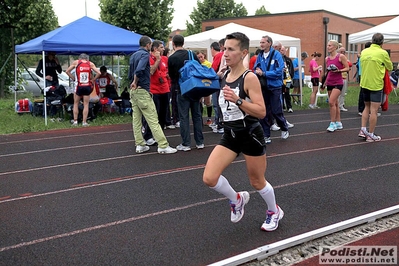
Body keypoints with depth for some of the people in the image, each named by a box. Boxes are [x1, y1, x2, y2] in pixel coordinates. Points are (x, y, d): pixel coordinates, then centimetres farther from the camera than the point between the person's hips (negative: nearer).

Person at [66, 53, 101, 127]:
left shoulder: (76, 62, 3)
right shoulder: (91, 64, 4)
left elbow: (67, 71, 3)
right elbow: (99, 73, -2)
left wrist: (73, 78, 8)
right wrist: (93, 80, 7)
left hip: (79, 86, 0)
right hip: (87, 87, 0)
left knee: (76, 104, 15)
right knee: (86, 105, 8)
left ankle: (75, 121, 13)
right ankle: (84, 122, 7)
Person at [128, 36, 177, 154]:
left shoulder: (133, 55, 15)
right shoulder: (145, 54, -11)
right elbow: (139, 70, -26)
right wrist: (135, 82, -14)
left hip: (133, 91, 9)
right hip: (142, 91, -9)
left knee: (136, 119, 9)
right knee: (153, 120, -8)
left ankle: (140, 145, 12)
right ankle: (163, 146, -6)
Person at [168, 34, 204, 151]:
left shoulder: (172, 58, -7)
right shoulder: (192, 54, 2)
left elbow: (171, 75, 3)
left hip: (182, 90, -4)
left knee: (184, 117, 2)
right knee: (197, 115, 10)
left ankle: (186, 144, 3)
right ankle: (199, 142, 15)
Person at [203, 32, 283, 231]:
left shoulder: (250, 78, -17)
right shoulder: (225, 76, 4)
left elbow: (261, 112, -23)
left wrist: (237, 100, -32)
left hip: (250, 135, -6)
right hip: (230, 135, 6)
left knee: (257, 182, 11)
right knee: (209, 178, -8)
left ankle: (274, 212, 41)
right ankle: (237, 199, 22)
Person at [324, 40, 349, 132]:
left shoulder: (341, 56, -7)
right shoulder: (327, 58, 9)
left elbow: (347, 68, -6)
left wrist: (338, 70, -20)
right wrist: (324, 82, 18)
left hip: (338, 83, -6)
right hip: (329, 83, 6)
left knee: (331, 102, -17)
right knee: (335, 103, 11)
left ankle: (332, 123, -10)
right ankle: (338, 123, 20)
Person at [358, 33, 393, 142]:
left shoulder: (364, 52, 5)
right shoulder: (383, 53, -10)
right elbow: (390, 68, 2)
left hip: (364, 84, 5)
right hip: (376, 85, -5)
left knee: (367, 107, 19)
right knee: (373, 110, 0)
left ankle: (363, 130, 13)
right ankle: (371, 135, 4)